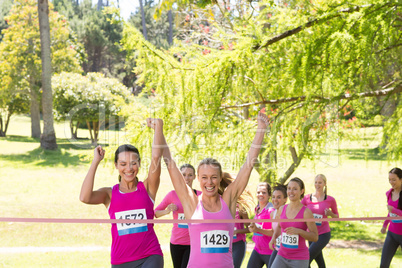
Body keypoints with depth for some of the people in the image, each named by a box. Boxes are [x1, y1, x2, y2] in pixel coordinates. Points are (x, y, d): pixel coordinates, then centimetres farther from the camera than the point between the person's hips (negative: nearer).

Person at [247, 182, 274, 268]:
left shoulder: (272, 210, -14)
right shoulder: (257, 210, 10)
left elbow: (275, 232, -21)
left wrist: (258, 230, -28)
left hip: (270, 252, -7)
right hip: (257, 250, 7)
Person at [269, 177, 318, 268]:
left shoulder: (306, 212, -11)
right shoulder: (282, 209, 3)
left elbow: (315, 237, -10)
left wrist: (298, 231, -25)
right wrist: (274, 238, 3)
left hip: (299, 259, -4)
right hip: (282, 256, 4)